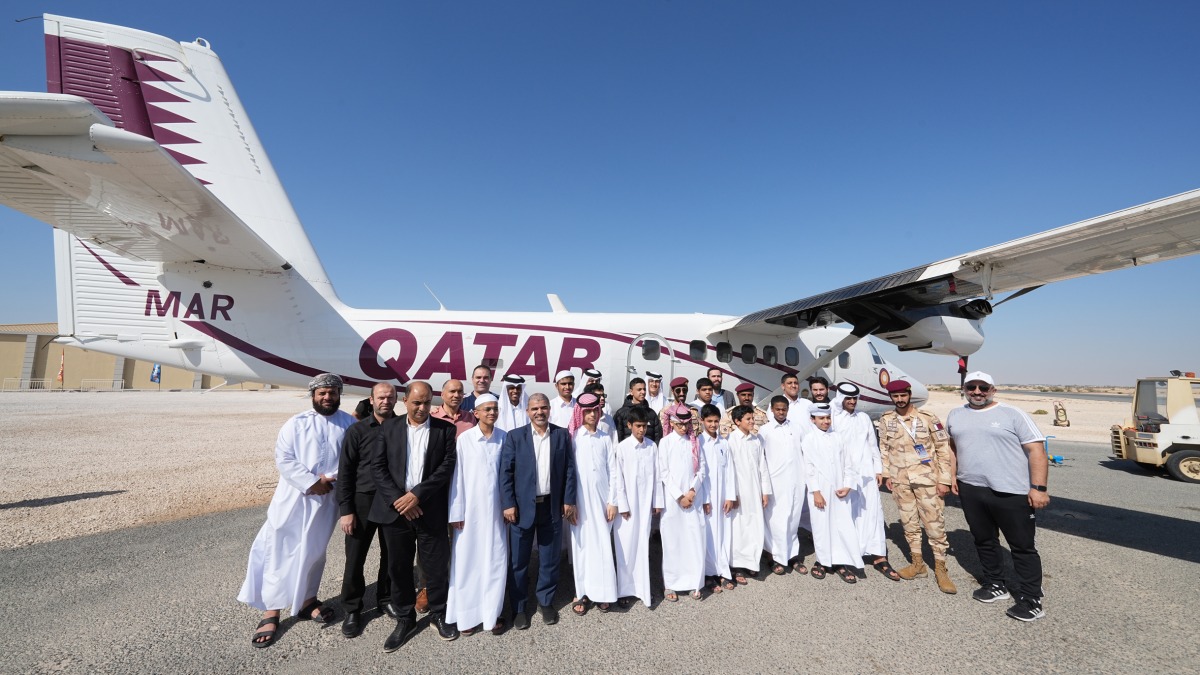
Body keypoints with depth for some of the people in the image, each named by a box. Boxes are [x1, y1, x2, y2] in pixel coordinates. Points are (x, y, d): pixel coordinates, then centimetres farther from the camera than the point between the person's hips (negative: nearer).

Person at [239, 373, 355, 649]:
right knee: (279, 551, 2)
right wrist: (312, 482, -15)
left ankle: (307, 601, 30)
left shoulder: (350, 424, 2)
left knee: (313, 551, 13)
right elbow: (284, 460, -7)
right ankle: (271, 611, 14)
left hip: (327, 500, 1)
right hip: (293, 497, -1)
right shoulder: (296, 424, 0)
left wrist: (332, 478, -17)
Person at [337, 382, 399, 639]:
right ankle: (352, 610, 25)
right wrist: (345, 510, -8)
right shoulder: (357, 430, -4)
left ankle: (386, 598, 34)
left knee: (391, 555, 13)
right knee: (355, 558, 6)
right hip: (363, 501, -1)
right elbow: (345, 472, -4)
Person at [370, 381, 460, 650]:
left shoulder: (446, 429, -1)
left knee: (436, 566, 8)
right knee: (398, 567, 12)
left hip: (431, 511, -1)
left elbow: (447, 466, -7)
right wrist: (398, 499, -10)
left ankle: (439, 614, 30)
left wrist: (417, 494, -15)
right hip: (396, 509, 2)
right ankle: (405, 617, 32)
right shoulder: (389, 427, 4)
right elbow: (377, 466, 0)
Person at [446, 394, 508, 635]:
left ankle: (492, 613, 23)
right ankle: (467, 614, 24)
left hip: (496, 511, 2)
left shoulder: (504, 438, -2)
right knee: (467, 563, 8)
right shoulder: (464, 439, -7)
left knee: (496, 563, 7)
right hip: (470, 510, -1)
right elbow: (457, 477, -4)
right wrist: (456, 513, -4)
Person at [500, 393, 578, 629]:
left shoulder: (562, 435, 2)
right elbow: (505, 472, -5)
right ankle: (518, 607, 27)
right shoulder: (515, 436, -3)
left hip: (553, 507, 1)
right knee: (519, 560, 9)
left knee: (550, 559, 13)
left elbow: (569, 469, 3)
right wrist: (508, 504, -10)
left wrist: (569, 501, -1)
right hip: (522, 507, -1)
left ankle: (546, 602, 32)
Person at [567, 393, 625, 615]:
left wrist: (614, 501, 0)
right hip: (581, 499, -2)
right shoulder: (573, 437, -1)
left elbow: (613, 470, 4)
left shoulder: (606, 438, 5)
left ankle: (602, 592, 20)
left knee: (603, 546, 6)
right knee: (582, 544, 5)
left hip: (602, 498, 2)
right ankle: (581, 593, 18)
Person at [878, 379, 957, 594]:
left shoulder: (928, 418, -8)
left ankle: (940, 569, 17)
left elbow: (943, 448, -5)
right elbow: (884, 448, 10)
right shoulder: (886, 420, 1)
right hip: (900, 480, 3)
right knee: (909, 523, 13)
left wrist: (944, 479, -7)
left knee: (935, 524, 2)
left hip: (927, 478, -3)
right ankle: (918, 563, 27)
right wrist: (886, 474, 7)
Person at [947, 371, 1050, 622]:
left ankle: (1031, 600, 16)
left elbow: (1036, 451, -9)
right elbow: (953, 446, 21)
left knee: (1023, 546, 5)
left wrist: (1038, 487, -16)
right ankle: (995, 585, 32)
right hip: (971, 491, 5)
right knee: (984, 541, 16)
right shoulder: (955, 416, 10)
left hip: (1012, 493, -5)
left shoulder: (1013, 414, -5)